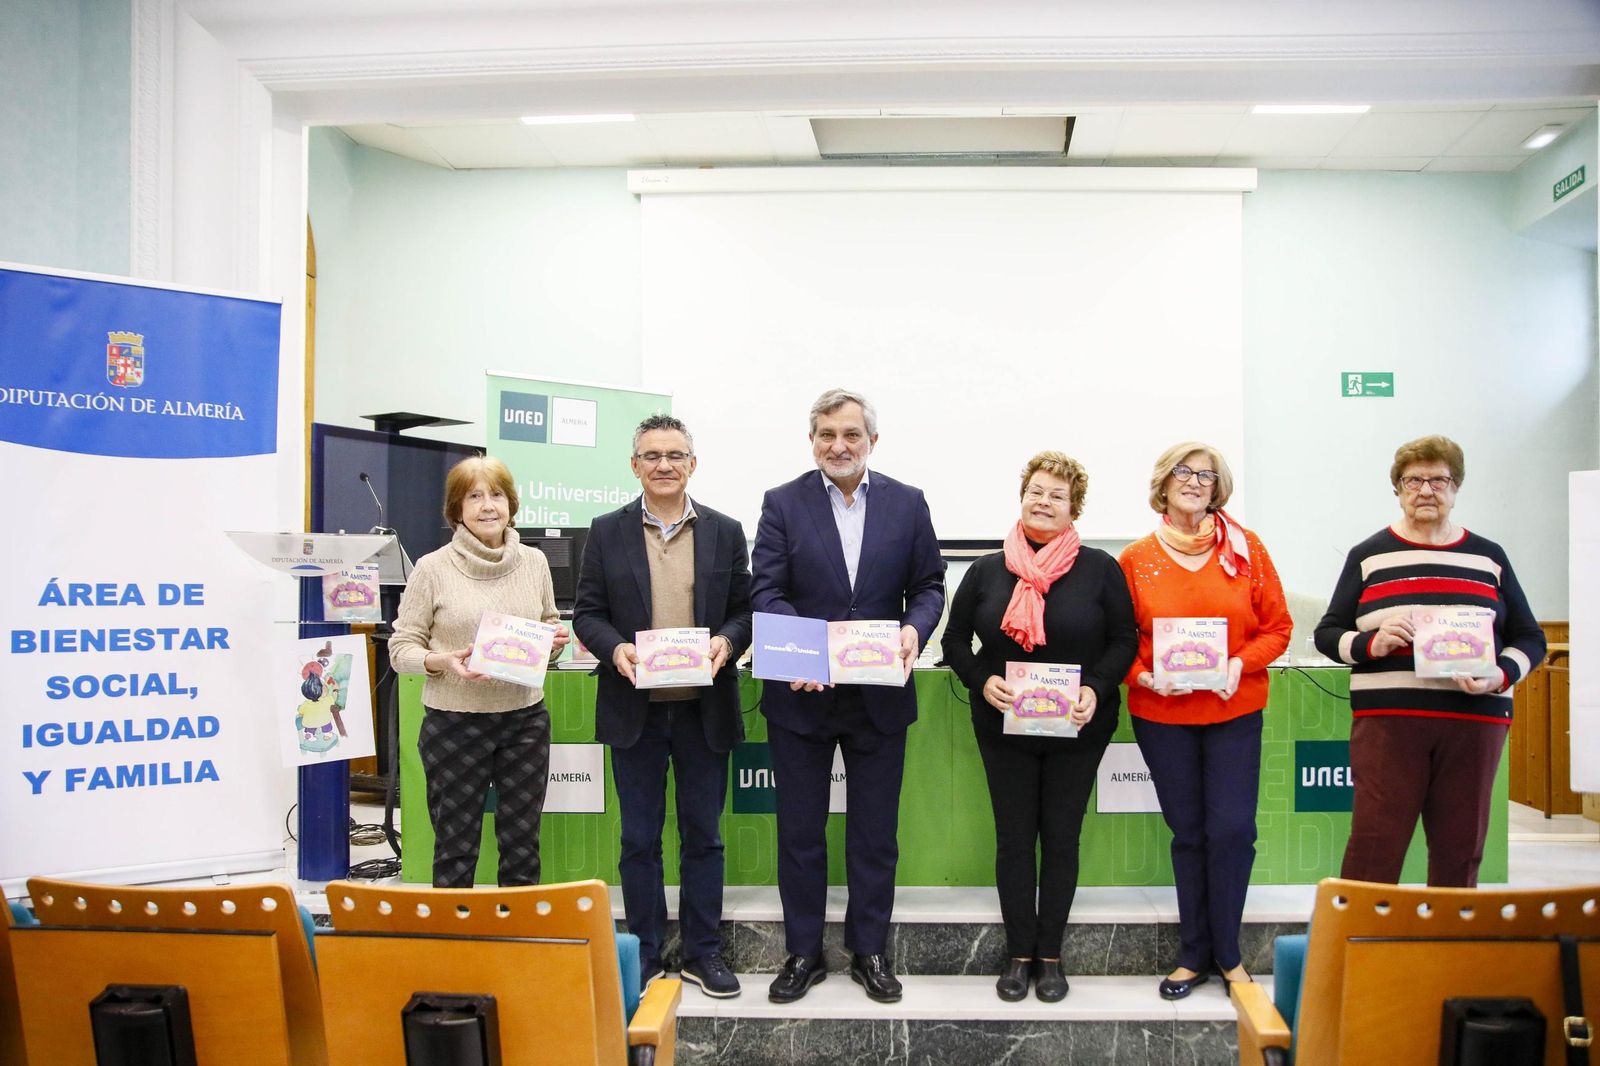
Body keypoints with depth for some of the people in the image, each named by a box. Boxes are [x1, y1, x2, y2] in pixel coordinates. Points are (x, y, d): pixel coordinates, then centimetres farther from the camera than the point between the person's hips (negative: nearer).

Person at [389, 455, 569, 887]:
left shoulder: (534, 561, 6)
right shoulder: (433, 567, -5)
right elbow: (401, 648, -2)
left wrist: (556, 640, -5)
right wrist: (442, 662, -21)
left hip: (525, 718, 3)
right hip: (455, 721, -3)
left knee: (523, 844, 11)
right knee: (455, 849, 7)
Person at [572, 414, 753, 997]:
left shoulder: (725, 532, 5)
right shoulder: (607, 532, 3)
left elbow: (745, 609, 6)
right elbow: (587, 613, 2)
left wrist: (727, 642, -15)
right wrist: (615, 649, -17)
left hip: (704, 708, 1)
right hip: (636, 708, 0)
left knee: (703, 836, 10)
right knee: (639, 839, 8)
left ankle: (703, 951, 22)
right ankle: (644, 955, 20)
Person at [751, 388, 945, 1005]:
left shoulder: (907, 504, 3)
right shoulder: (782, 504, -1)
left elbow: (928, 586, 3)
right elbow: (765, 592, -8)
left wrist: (915, 628, -19)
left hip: (880, 698, 1)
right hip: (801, 695, -1)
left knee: (875, 835, 11)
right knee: (799, 833, 10)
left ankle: (869, 952, 26)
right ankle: (803, 953, 24)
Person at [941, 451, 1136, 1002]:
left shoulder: (1099, 569, -1)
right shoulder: (986, 570, 4)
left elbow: (1124, 641, 0)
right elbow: (955, 641, 7)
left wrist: (1096, 688, -17)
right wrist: (982, 680, -12)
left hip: (1077, 729, -1)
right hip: (1004, 728, 1)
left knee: (1061, 838, 6)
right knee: (1014, 838, 6)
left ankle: (1050, 956, 18)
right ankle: (1019, 955, 17)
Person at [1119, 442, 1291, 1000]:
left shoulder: (1246, 549, 0)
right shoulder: (1136, 559, 0)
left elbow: (1277, 626, 2)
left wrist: (1241, 664, -14)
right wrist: (1143, 676, -14)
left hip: (1234, 711, 0)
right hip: (1161, 714, 0)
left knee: (1232, 830, -3)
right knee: (1188, 833, 9)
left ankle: (1226, 952, 17)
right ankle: (1194, 954, 22)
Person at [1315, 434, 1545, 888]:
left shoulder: (1488, 557, 13)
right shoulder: (1369, 556, 9)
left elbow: (1530, 638, 13)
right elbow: (1328, 633, 7)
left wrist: (1501, 676, -8)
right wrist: (1372, 644, -14)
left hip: (1474, 721, 2)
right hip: (1388, 718, -2)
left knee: (1461, 850, 5)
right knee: (1374, 847, -6)